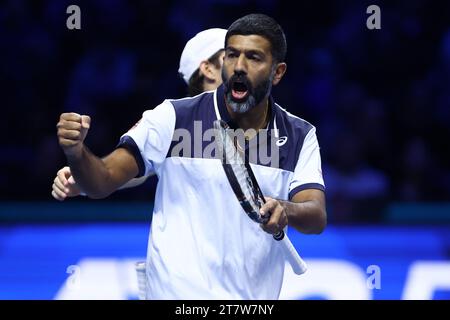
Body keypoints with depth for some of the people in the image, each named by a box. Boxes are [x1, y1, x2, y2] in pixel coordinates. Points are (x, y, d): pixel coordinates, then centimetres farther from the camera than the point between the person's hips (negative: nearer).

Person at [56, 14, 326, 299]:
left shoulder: (300, 137, 3)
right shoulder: (174, 118, -5)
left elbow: (317, 217, -9)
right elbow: (103, 181, -6)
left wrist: (286, 211, -31)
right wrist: (76, 152, -27)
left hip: (257, 296, 4)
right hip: (180, 295, -4)